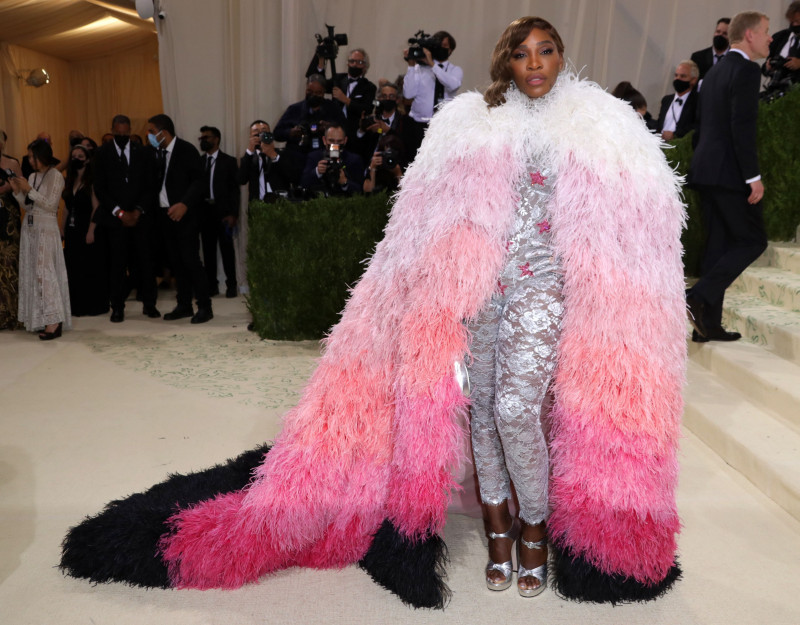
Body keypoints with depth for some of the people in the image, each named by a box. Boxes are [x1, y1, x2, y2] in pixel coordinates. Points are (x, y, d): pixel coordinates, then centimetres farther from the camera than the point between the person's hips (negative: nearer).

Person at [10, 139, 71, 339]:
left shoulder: (55, 176, -7)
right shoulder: (33, 176, 13)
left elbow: (50, 204, -14)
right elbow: (27, 205, 14)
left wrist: (29, 190, -14)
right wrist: (18, 191, -1)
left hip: (46, 230, -7)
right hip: (30, 229, 7)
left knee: (45, 272, -10)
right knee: (32, 273, 7)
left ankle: (54, 321, -8)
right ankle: (39, 318, 12)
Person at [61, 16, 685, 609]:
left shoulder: (598, 127, 9)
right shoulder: (474, 124, 11)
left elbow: (624, 225, 8)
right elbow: (441, 215, 10)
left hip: (542, 284, -2)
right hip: (479, 284, 2)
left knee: (516, 408, -14)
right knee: (481, 401, 5)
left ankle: (537, 524, 10)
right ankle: (498, 517, 23)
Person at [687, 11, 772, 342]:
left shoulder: (715, 73, 18)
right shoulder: (746, 70, -10)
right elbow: (743, 128, -19)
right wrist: (754, 177, -18)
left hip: (706, 170, 9)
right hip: (730, 173, -9)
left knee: (718, 245, 10)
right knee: (753, 240, 1)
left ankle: (708, 325, 11)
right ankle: (698, 297, -11)